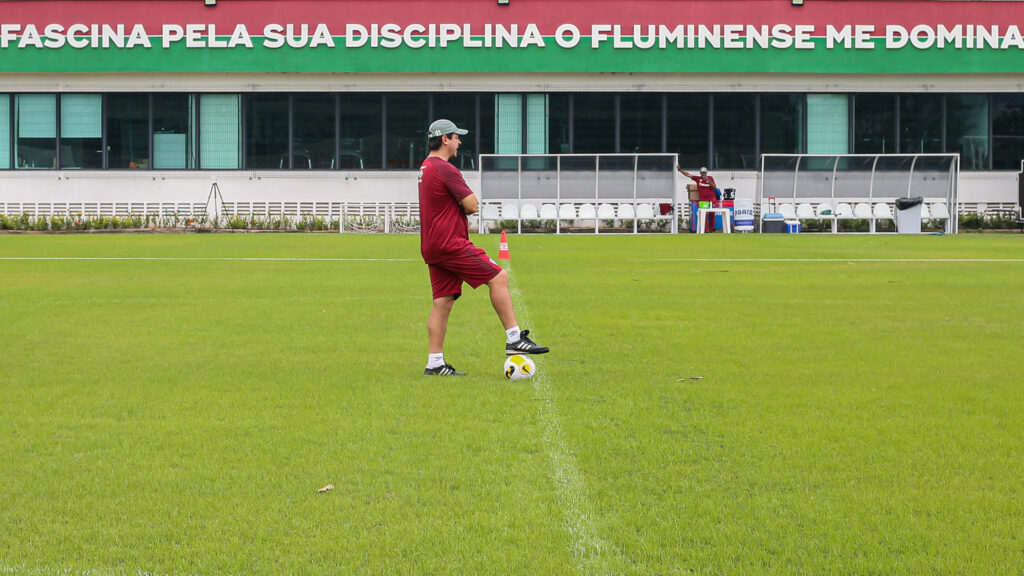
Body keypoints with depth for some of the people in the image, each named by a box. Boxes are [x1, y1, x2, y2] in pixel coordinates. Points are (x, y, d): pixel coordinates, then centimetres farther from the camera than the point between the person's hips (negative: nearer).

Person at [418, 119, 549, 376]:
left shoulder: (425, 167, 18)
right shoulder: (445, 169, -14)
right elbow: (472, 205, -15)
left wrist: (460, 204, 8)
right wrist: (465, 203, 7)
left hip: (431, 246, 10)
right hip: (450, 244, -10)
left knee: (443, 302, 9)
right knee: (499, 277, -8)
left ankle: (435, 363, 7)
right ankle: (514, 339, -8)